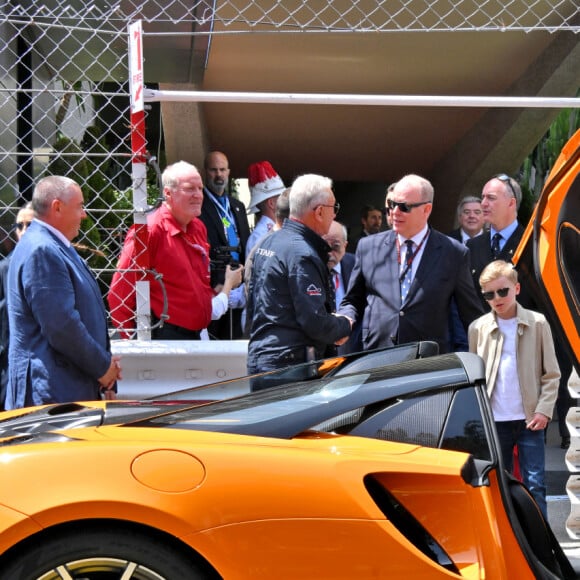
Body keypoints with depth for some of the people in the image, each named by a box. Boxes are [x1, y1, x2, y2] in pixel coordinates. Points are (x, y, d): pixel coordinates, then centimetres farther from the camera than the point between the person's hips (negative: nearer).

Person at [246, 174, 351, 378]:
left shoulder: (267, 242, 11)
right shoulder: (303, 255, -17)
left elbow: (252, 303, 18)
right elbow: (315, 323, -21)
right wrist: (345, 325, -2)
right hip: (287, 366, -10)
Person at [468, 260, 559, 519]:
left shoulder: (537, 324, -1)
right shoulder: (478, 328, 3)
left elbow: (552, 374, 2)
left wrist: (544, 410, -8)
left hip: (529, 419, -2)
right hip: (493, 420, 2)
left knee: (535, 485, -2)